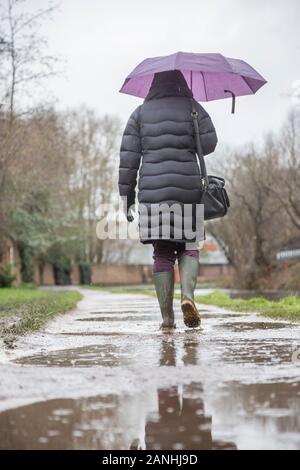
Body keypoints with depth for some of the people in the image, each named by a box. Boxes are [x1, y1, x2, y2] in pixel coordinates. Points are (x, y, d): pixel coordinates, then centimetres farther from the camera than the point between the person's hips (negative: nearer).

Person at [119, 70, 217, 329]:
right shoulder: (192, 107, 7)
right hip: (188, 189, -1)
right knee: (189, 247, 12)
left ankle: (167, 316, 4)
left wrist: (126, 196, 6)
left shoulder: (140, 113, 9)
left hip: (152, 191, 1)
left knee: (162, 254, 7)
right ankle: (188, 295, -14)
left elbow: (128, 158, 3)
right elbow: (209, 142, -5)